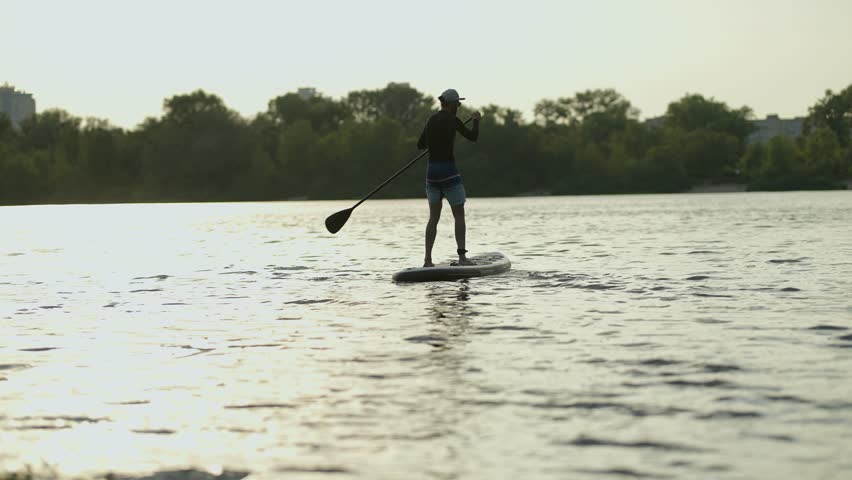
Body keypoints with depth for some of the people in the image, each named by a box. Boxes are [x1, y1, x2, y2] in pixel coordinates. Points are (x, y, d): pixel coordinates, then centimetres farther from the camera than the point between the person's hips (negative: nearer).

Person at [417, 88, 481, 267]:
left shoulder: (432, 120, 10)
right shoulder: (453, 120, -10)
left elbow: (420, 145, 18)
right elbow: (473, 137, 0)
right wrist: (476, 120, 17)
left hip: (431, 172, 6)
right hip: (448, 172, -6)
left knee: (434, 217, 11)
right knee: (459, 215, 2)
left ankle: (428, 259, 6)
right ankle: (462, 256, -4)